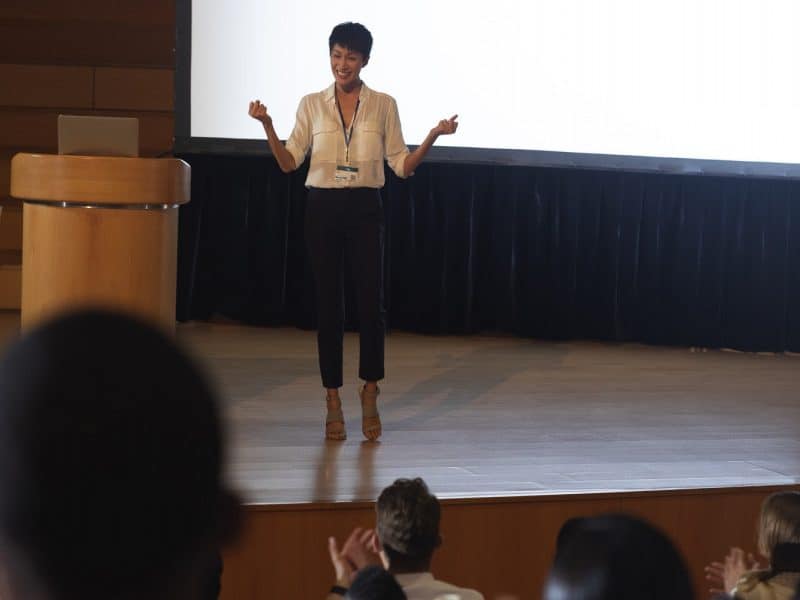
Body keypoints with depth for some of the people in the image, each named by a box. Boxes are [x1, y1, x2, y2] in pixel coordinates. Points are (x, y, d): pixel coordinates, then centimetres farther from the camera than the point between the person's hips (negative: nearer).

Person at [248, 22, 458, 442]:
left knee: (371, 304, -5)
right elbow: (288, 162, 3)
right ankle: (333, 402, 10)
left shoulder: (383, 105, 3)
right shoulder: (312, 105, 5)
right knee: (328, 306, 2)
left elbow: (402, 166, 3)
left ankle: (370, 392, 16)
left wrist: (433, 136, -10)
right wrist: (266, 126, -10)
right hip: (323, 209, 1)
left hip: (366, 210, 0)